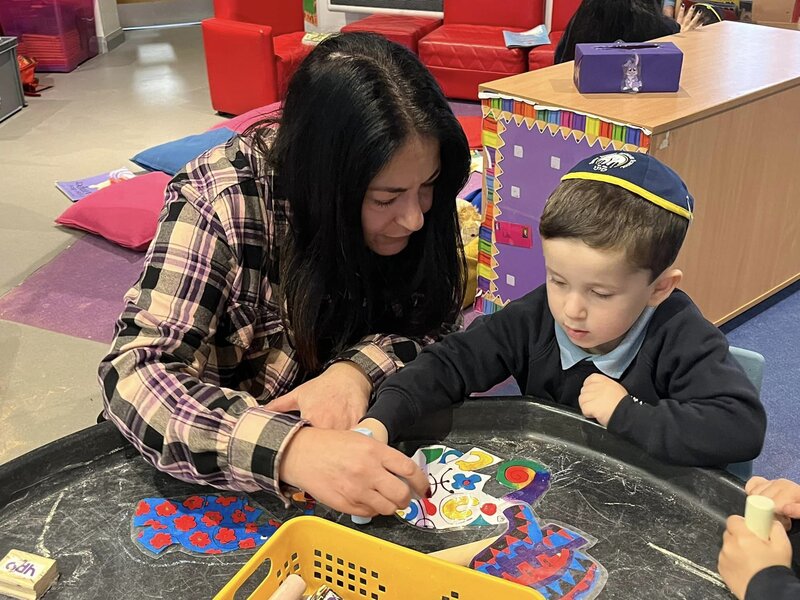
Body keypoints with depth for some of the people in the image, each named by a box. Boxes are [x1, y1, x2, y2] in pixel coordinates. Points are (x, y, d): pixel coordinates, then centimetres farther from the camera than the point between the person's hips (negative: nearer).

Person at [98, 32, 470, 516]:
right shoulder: (223, 201, -26)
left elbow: (432, 326, -8)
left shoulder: (413, 202, -14)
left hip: (354, 429, 2)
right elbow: (134, 376, -31)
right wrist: (291, 449, -47)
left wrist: (358, 369, -30)